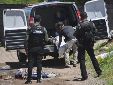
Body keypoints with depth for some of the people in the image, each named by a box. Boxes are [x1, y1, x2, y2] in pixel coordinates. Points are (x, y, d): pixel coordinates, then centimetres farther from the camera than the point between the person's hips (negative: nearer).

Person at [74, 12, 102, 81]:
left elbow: (76, 35, -14)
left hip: (82, 44, -5)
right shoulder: (92, 24, -3)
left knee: (82, 59, 2)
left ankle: (84, 75, -3)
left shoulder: (80, 25, -18)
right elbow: (95, 32, 7)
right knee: (93, 57, 21)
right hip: (90, 43, 5)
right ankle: (99, 71, 26)